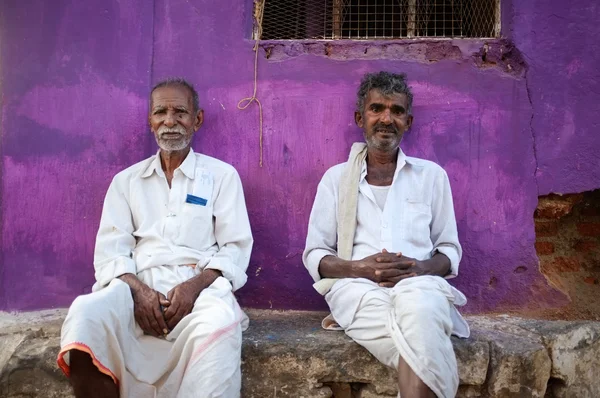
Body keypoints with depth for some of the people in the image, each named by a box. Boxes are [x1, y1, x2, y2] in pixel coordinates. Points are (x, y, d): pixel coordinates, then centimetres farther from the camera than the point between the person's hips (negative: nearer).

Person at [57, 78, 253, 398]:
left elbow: (236, 248, 5)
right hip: (138, 285, 2)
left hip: (200, 284, -1)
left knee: (219, 324, -38)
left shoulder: (222, 175, 13)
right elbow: (109, 250, 9)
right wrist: (138, 291, -13)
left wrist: (195, 286, -14)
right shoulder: (126, 180, 19)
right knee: (86, 315, -32)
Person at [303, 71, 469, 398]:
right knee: (420, 335, -37)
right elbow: (313, 255, 11)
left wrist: (420, 268, -9)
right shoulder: (336, 177, 16)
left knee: (416, 307, -40)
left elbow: (451, 251, 16)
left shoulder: (432, 175, 18)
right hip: (357, 286, -1)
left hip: (420, 285, 1)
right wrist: (360, 268, -11)